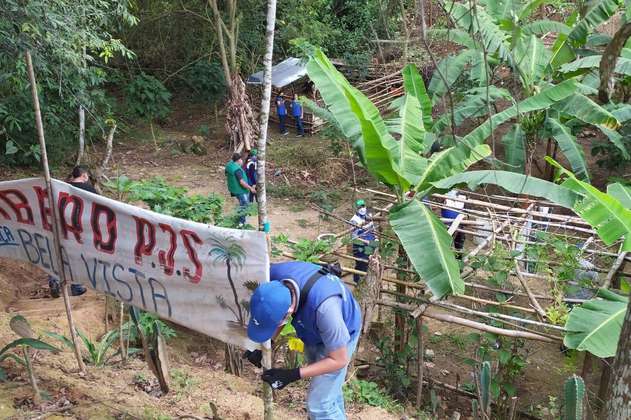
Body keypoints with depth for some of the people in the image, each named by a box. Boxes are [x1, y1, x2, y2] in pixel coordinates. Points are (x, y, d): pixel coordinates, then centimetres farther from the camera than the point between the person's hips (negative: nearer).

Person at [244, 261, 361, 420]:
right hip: (313, 330, 6)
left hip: (340, 335, -6)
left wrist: (293, 375, -32)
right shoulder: (276, 275, -31)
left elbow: (339, 360, -30)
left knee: (319, 404, -3)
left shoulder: (324, 307, -47)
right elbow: (272, 315, -7)